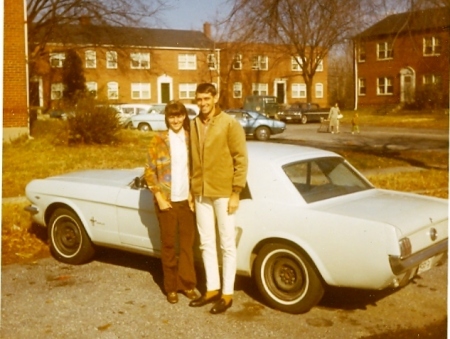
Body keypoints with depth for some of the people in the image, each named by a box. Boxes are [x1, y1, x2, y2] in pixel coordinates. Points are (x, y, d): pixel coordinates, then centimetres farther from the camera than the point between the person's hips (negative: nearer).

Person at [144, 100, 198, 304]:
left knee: (187, 243, 8)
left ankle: (187, 284, 22)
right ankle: (171, 287, 19)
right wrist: (159, 197, -9)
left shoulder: (191, 138, 3)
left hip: (186, 200, 2)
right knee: (169, 244, 7)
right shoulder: (158, 140, -4)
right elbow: (150, 171, -3)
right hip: (167, 201, -2)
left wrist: (194, 194, -1)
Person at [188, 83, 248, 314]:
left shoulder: (230, 124, -8)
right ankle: (212, 289, 25)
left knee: (227, 245, 3)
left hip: (223, 193, -6)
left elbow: (241, 160, -9)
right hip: (201, 194, 6)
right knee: (206, 243, 13)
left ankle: (227, 294, 13)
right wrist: (192, 189, 10)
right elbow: (192, 159, 14)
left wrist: (236, 193, -13)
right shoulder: (194, 125, 9)